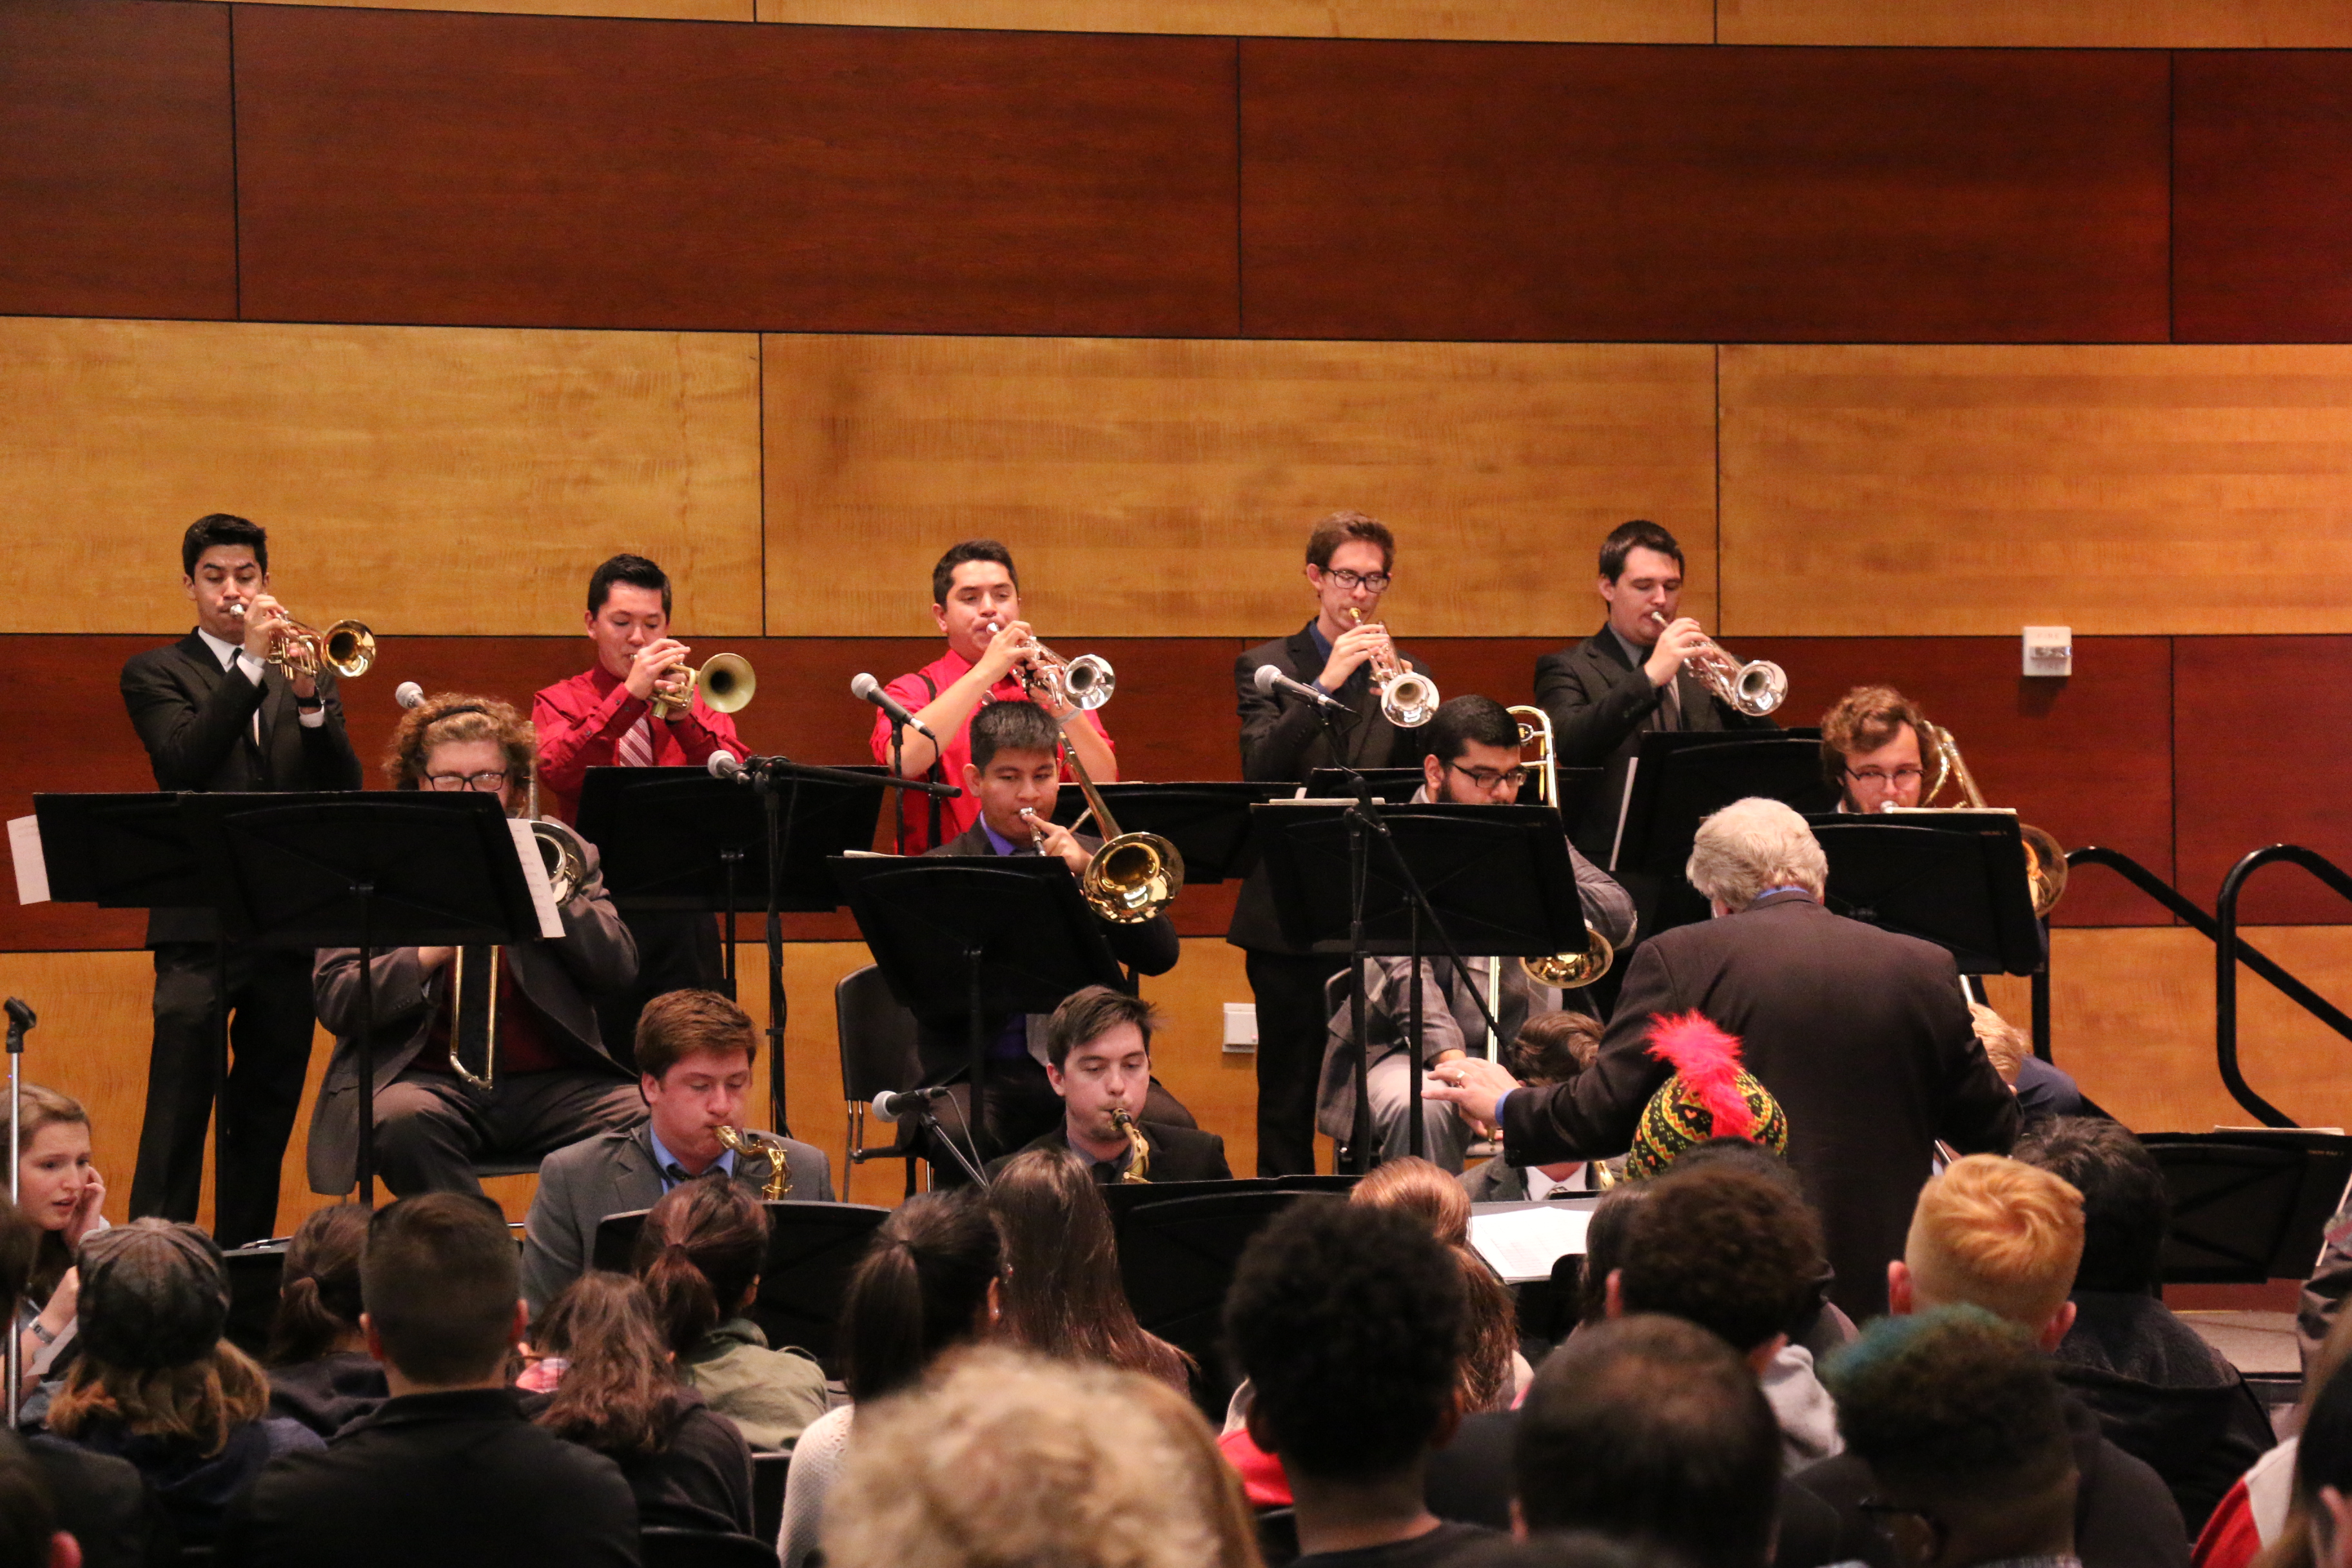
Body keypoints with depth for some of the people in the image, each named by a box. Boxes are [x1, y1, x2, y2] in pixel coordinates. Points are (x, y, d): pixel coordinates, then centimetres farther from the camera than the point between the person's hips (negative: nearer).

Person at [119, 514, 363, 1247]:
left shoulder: (309, 675, 16)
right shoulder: (157, 673, 6)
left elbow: (344, 786, 3)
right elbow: (184, 760, -13)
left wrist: (309, 698, -13)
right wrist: (254, 663, -17)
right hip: (199, 922, -4)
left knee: (265, 1114, 7)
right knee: (177, 1111, -11)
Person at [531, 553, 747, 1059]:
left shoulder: (696, 699, 15)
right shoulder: (559, 703, 9)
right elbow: (557, 771, -13)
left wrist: (684, 718, -18)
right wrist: (631, 694, -18)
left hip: (683, 915, 1)